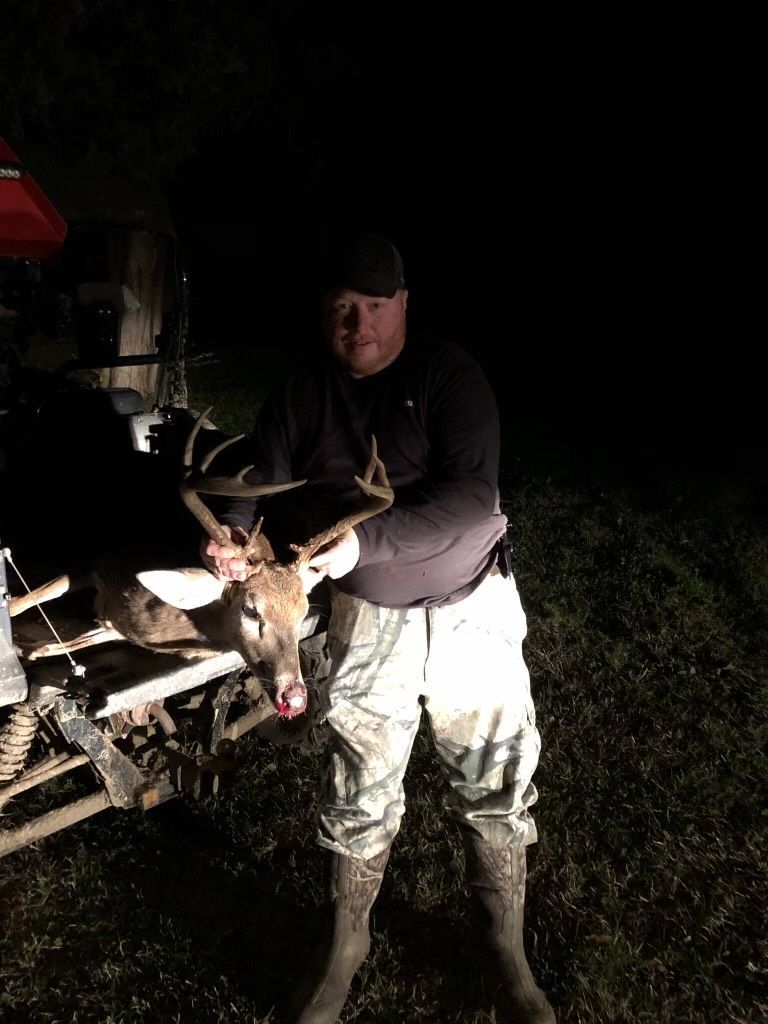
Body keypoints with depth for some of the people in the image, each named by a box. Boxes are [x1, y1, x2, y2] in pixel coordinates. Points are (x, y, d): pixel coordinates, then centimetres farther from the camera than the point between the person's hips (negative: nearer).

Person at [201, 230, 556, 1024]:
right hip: (369, 617, 2)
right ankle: (345, 943, 36)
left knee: (494, 784, 9)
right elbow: (258, 478, 0)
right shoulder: (302, 393, -2)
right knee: (358, 790, 11)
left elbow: (471, 499, -23)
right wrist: (231, 535, -23)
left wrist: (364, 541, -32)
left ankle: (507, 957, 32)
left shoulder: (449, 375, -13)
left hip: (471, 607, -1)